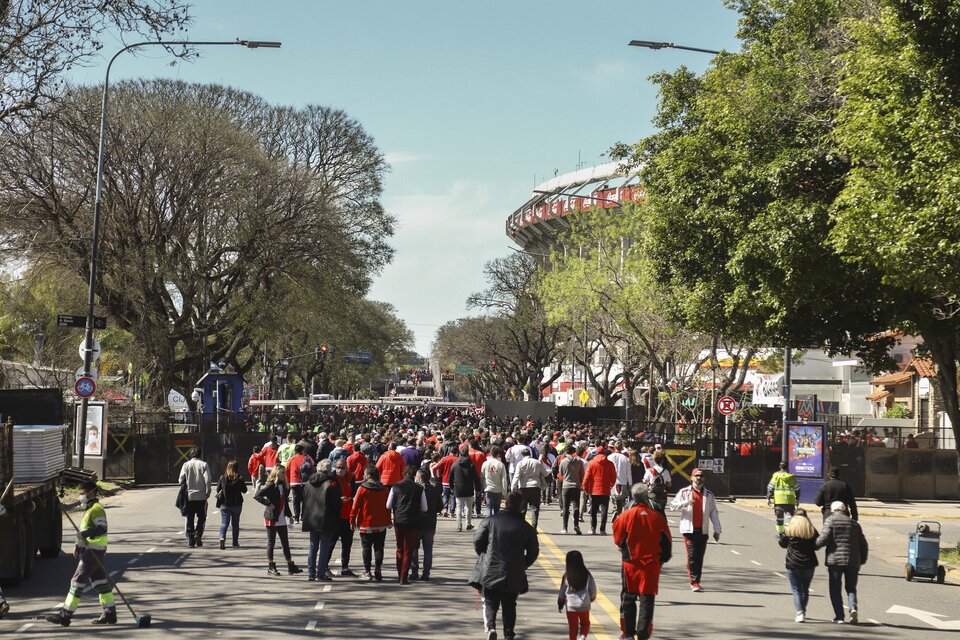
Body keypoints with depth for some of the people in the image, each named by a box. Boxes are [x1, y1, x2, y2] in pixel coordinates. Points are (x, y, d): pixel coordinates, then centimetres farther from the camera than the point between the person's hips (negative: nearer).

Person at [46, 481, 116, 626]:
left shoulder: (96, 509, -15)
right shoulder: (89, 509, 18)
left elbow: (102, 529, -26)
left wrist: (85, 533, -36)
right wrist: (77, 544, 19)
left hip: (93, 552, -10)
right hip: (88, 550, 10)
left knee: (77, 581, -8)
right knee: (100, 582, 12)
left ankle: (65, 615, -6)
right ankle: (110, 614, 15)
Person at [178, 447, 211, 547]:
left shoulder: (186, 465, 0)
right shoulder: (203, 464, -6)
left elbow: (181, 480, 0)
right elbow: (208, 480, -12)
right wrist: (208, 492, 1)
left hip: (189, 496, 2)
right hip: (201, 496, -2)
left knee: (190, 518, 10)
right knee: (201, 517, 10)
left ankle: (190, 538, 7)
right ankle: (198, 534, -9)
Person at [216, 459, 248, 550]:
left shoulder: (222, 478, -7)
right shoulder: (239, 479, -10)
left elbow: (218, 489, 2)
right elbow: (244, 490, -1)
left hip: (225, 504, 0)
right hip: (237, 504, 0)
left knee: (224, 522, 0)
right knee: (235, 523, 14)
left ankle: (222, 538, -24)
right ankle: (235, 542, 21)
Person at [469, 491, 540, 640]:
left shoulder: (490, 521, -4)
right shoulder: (526, 528, -2)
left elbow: (477, 541, -3)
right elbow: (533, 552, 3)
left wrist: (484, 557, 14)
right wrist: (523, 565, 19)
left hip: (490, 571, -1)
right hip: (514, 576, 1)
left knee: (490, 604, 9)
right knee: (509, 606, 16)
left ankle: (490, 627, -14)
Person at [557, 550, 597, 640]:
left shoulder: (566, 576, -9)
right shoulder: (587, 575, -7)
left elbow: (562, 593, -2)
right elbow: (593, 590, 0)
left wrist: (560, 604, 11)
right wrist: (591, 598, 21)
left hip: (571, 606, -1)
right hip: (584, 606, 1)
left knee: (572, 626, 11)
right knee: (585, 623, 18)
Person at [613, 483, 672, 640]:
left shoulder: (627, 515, -9)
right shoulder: (657, 517, -5)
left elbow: (618, 539, 1)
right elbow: (667, 541, 2)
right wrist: (662, 559, 17)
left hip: (630, 564, -1)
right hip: (652, 565, 1)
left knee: (628, 598, 12)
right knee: (647, 599, 5)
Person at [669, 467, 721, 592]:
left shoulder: (709, 494, 13)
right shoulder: (684, 492, 6)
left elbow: (714, 513, 14)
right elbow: (673, 506, -2)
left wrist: (717, 529, 7)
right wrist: (686, 503, -18)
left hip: (703, 530, 3)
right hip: (689, 529, -3)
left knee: (700, 557, 3)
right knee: (692, 556, -10)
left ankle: (695, 582, 11)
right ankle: (694, 582, -9)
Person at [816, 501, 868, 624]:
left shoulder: (831, 520, 2)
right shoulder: (854, 523, 15)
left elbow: (824, 538, -11)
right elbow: (863, 544, 14)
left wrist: (815, 545, 6)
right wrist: (862, 560, 22)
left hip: (835, 560, -3)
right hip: (853, 561, 3)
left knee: (835, 589, 5)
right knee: (851, 588, 13)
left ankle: (839, 616, -1)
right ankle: (853, 607, -13)